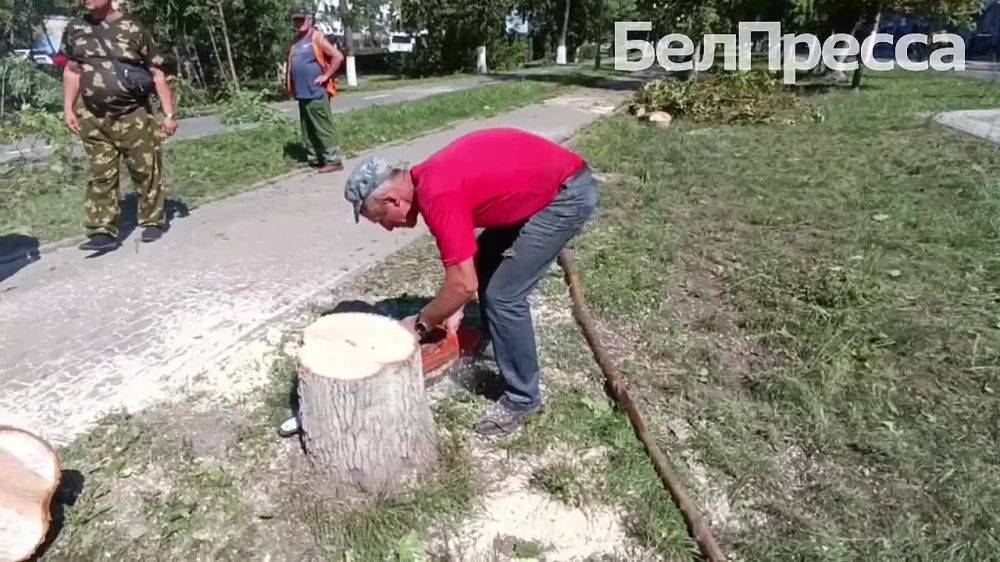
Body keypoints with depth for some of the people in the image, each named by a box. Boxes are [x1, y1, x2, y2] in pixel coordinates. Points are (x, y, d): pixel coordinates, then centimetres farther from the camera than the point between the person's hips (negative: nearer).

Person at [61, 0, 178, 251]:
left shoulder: (133, 30, -4)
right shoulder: (75, 28, 8)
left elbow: (157, 75, -3)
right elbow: (72, 71, 15)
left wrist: (169, 114, -7)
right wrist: (68, 109, 7)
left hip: (133, 116, -3)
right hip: (93, 118, 4)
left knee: (146, 171, 2)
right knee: (101, 175, 4)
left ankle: (153, 222, 17)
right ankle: (103, 231, 7)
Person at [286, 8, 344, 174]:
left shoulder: (316, 37, -7)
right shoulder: (296, 40, 16)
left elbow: (338, 56, -14)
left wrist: (326, 76, -13)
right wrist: (291, 86, 14)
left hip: (316, 92, -8)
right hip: (302, 93, 9)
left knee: (323, 128, -9)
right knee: (307, 130, 11)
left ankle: (333, 160, -5)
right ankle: (315, 159, 19)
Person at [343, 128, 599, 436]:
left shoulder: (436, 196, -24)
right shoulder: (428, 178, 5)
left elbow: (464, 285, -21)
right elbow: (462, 251, 14)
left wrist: (421, 324, -6)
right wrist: (454, 309, 10)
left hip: (569, 193, -10)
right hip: (546, 183, 10)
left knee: (503, 295, -9)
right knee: (483, 264, 17)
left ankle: (523, 398, 7)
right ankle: (497, 349, 33)